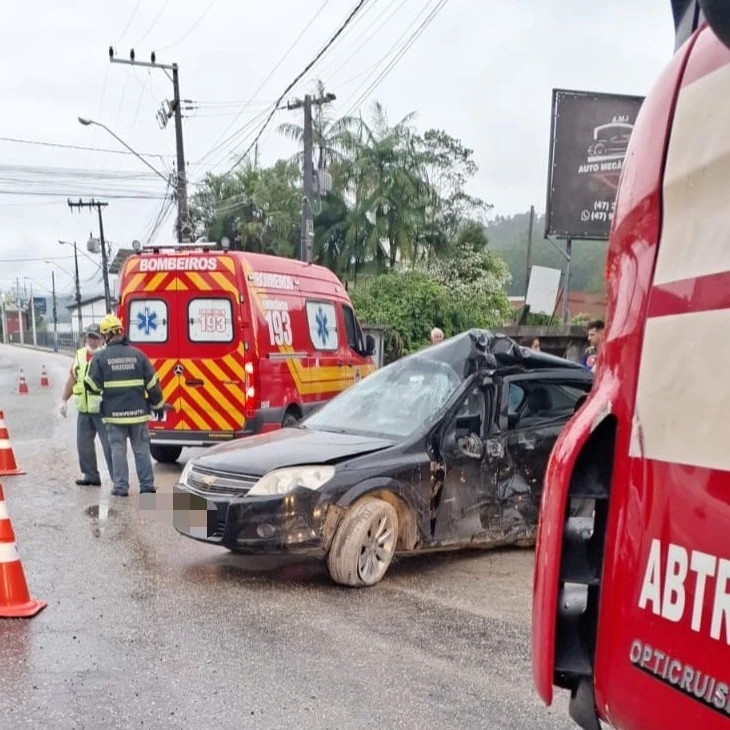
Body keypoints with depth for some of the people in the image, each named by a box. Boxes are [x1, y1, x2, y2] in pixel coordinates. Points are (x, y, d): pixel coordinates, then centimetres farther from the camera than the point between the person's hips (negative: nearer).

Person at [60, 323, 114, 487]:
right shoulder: (79, 354, 12)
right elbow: (72, 379, 19)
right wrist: (64, 400, 18)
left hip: (103, 409, -7)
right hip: (83, 410, 7)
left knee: (109, 445, -5)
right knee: (83, 443, 12)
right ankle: (90, 475, 25)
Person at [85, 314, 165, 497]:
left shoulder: (100, 357, -5)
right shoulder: (138, 354, 1)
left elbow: (92, 386, -3)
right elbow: (152, 384, 3)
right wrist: (158, 405, 14)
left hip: (114, 413, -2)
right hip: (138, 411, 2)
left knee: (118, 449, 6)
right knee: (141, 449, 9)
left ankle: (121, 487, 8)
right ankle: (147, 485, 11)